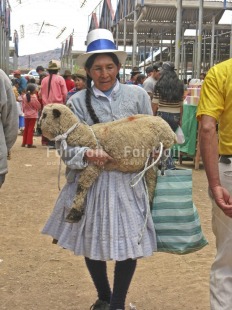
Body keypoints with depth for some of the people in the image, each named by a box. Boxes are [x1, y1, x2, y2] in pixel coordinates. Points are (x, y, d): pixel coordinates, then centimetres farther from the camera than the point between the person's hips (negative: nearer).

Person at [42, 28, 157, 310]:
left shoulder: (138, 95, 1)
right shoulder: (77, 102, -2)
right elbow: (67, 148, -7)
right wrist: (86, 155, -26)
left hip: (129, 182, 0)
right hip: (90, 183, 0)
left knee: (129, 243, 2)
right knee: (91, 243, 11)